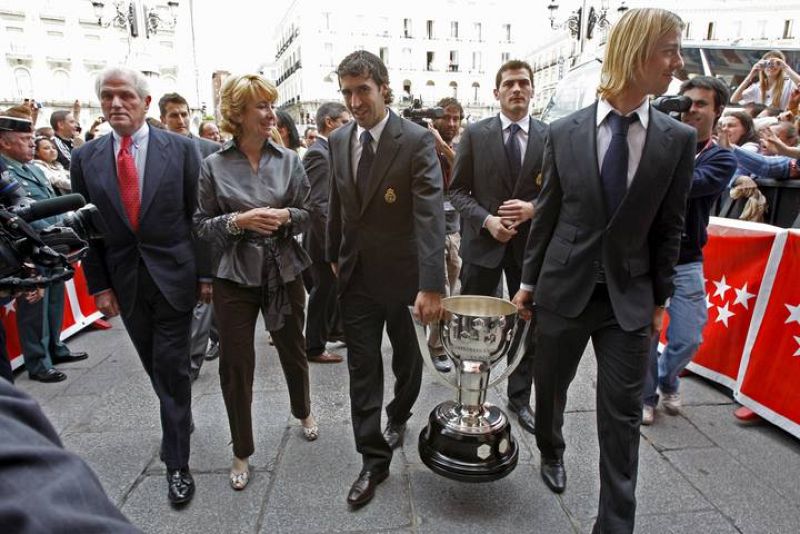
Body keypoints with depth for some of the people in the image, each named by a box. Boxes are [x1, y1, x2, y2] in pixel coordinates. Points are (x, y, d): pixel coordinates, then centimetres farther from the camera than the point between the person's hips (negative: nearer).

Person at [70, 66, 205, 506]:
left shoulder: (180, 148, -4)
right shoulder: (85, 158, 3)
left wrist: (206, 273, -5)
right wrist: (98, 285, 3)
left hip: (173, 276, -3)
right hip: (124, 282, 3)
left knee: (172, 368, 2)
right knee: (156, 367, 17)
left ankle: (177, 463, 16)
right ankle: (182, 419, 43)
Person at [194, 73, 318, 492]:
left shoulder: (288, 160, 1)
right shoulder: (213, 165, -3)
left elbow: (309, 214, 4)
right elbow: (201, 225, -1)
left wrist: (286, 216, -16)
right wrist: (238, 221, -18)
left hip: (284, 272, 2)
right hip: (235, 277, -1)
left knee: (293, 349, 17)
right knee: (235, 365, 6)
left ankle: (303, 411, 48)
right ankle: (242, 452, 28)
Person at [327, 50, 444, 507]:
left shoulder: (418, 140, -15)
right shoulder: (339, 140, 3)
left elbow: (431, 214, -24)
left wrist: (432, 285, -31)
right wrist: (334, 256, 15)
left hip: (403, 272, -3)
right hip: (356, 274, 4)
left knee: (406, 355, 18)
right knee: (363, 368, 6)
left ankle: (399, 415, 48)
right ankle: (374, 460, 21)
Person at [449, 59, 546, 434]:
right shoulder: (475, 134, 0)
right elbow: (458, 190, -1)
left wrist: (533, 208, -15)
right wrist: (486, 220, -15)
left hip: (530, 243, 1)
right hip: (483, 241, -1)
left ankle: (520, 398, 31)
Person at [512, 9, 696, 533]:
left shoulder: (679, 139, -1)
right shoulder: (565, 132, -3)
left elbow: (669, 227, 3)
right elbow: (547, 215, 2)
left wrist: (660, 298, 5)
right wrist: (529, 281, 5)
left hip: (630, 297, 0)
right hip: (564, 288, 0)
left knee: (622, 417, 6)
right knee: (549, 387, 18)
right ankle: (552, 451, 50)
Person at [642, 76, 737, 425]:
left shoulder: (721, 159, 3)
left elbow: (687, 185, -18)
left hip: (686, 262, 1)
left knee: (688, 338, 6)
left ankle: (667, 382, 36)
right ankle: (646, 395, 26)